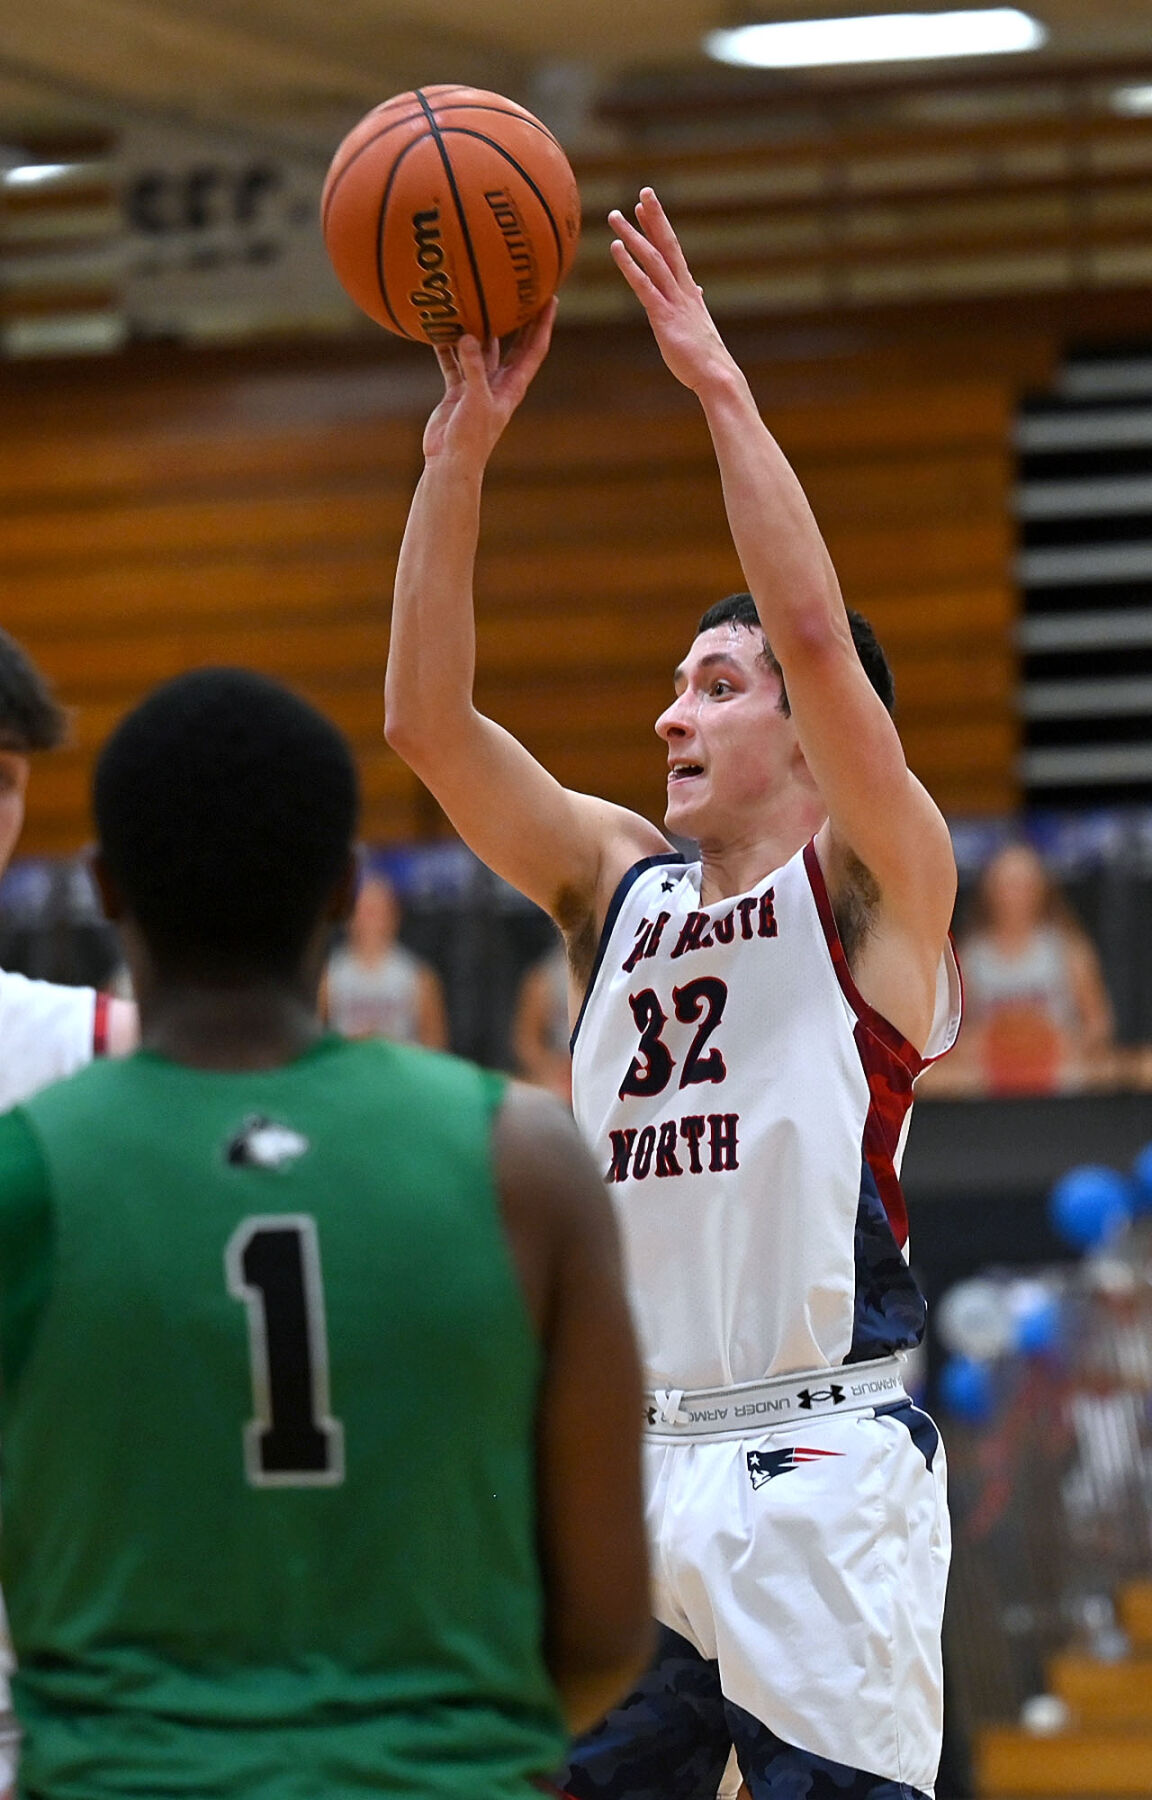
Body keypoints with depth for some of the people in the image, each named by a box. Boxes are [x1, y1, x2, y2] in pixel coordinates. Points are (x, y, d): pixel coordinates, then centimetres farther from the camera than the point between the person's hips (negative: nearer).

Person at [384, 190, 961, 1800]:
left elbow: (819, 637, -16)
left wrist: (720, 386, -15)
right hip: (633, 1470, 6)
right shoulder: (617, 881, 14)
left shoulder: (873, 885, 0)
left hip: (820, 1471, -6)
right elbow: (426, 722, 3)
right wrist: (462, 448, -5)